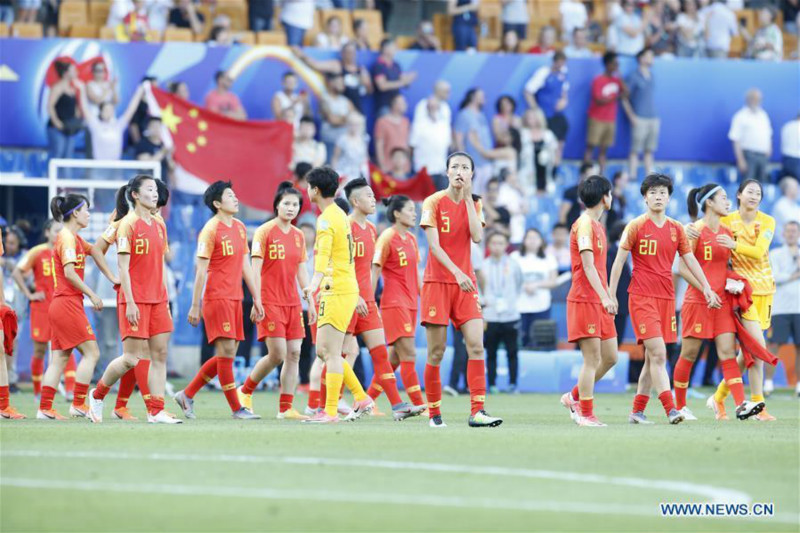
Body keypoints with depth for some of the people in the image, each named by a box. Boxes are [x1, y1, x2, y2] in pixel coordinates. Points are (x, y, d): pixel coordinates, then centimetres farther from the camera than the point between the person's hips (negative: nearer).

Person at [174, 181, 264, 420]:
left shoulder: (240, 228, 14)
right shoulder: (210, 230, -9)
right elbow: (201, 270, -10)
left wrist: (256, 299, 16)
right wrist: (195, 306, -12)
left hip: (235, 297, 8)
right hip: (217, 298, -8)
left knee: (227, 354, 8)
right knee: (226, 351, -7)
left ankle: (187, 395, 18)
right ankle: (236, 408, -3)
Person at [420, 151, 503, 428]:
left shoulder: (473, 203, 9)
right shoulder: (434, 202, -3)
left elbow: (477, 237, -9)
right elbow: (434, 245, -12)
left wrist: (467, 198, -8)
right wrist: (457, 272, -24)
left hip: (465, 282, 3)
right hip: (437, 281, -3)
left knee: (476, 346, -11)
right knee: (436, 352, -1)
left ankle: (477, 411, -14)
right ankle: (434, 413, 9)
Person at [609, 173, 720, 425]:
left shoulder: (676, 229, 10)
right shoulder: (636, 226, -3)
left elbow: (690, 260, 15)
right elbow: (619, 261, -1)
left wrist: (707, 288, 6)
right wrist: (611, 294, -5)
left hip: (666, 298, 5)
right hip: (642, 298, -5)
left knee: (653, 358, 8)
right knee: (658, 354, -15)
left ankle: (637, 411, 16)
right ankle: (670, 409, -21)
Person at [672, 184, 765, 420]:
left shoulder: (727, 232, 11)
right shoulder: (696, 230, -9)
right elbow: (682, 268, -12)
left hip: (722, 302, 6)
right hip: (697, 301, -6)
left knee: (728, 352, -5)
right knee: (689, 354, 3)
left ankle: (741, 406, -15)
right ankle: (679, 406, 15)